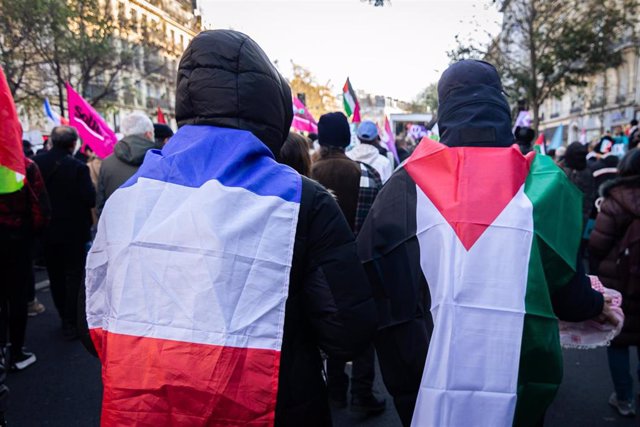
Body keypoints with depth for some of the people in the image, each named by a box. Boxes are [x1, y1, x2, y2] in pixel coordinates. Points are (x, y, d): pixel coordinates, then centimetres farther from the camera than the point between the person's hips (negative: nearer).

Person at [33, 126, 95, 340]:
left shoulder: (36, 162, -6)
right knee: (74, 275, 7)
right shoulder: (77, 167, -20)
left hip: (47, 231, 5)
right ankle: (72, 323, 10)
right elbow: (90, 199, -20)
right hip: (73, 232, -4)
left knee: (55, 276, 18)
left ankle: (64, 317, 30)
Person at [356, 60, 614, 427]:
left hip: (431, 377, 0)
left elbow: (374, 280, -8)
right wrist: (596, 303, 22)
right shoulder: (542, 181, -7)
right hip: (520, 375, 1)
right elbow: (567, 287, -1)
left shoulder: (409, 183, -8)